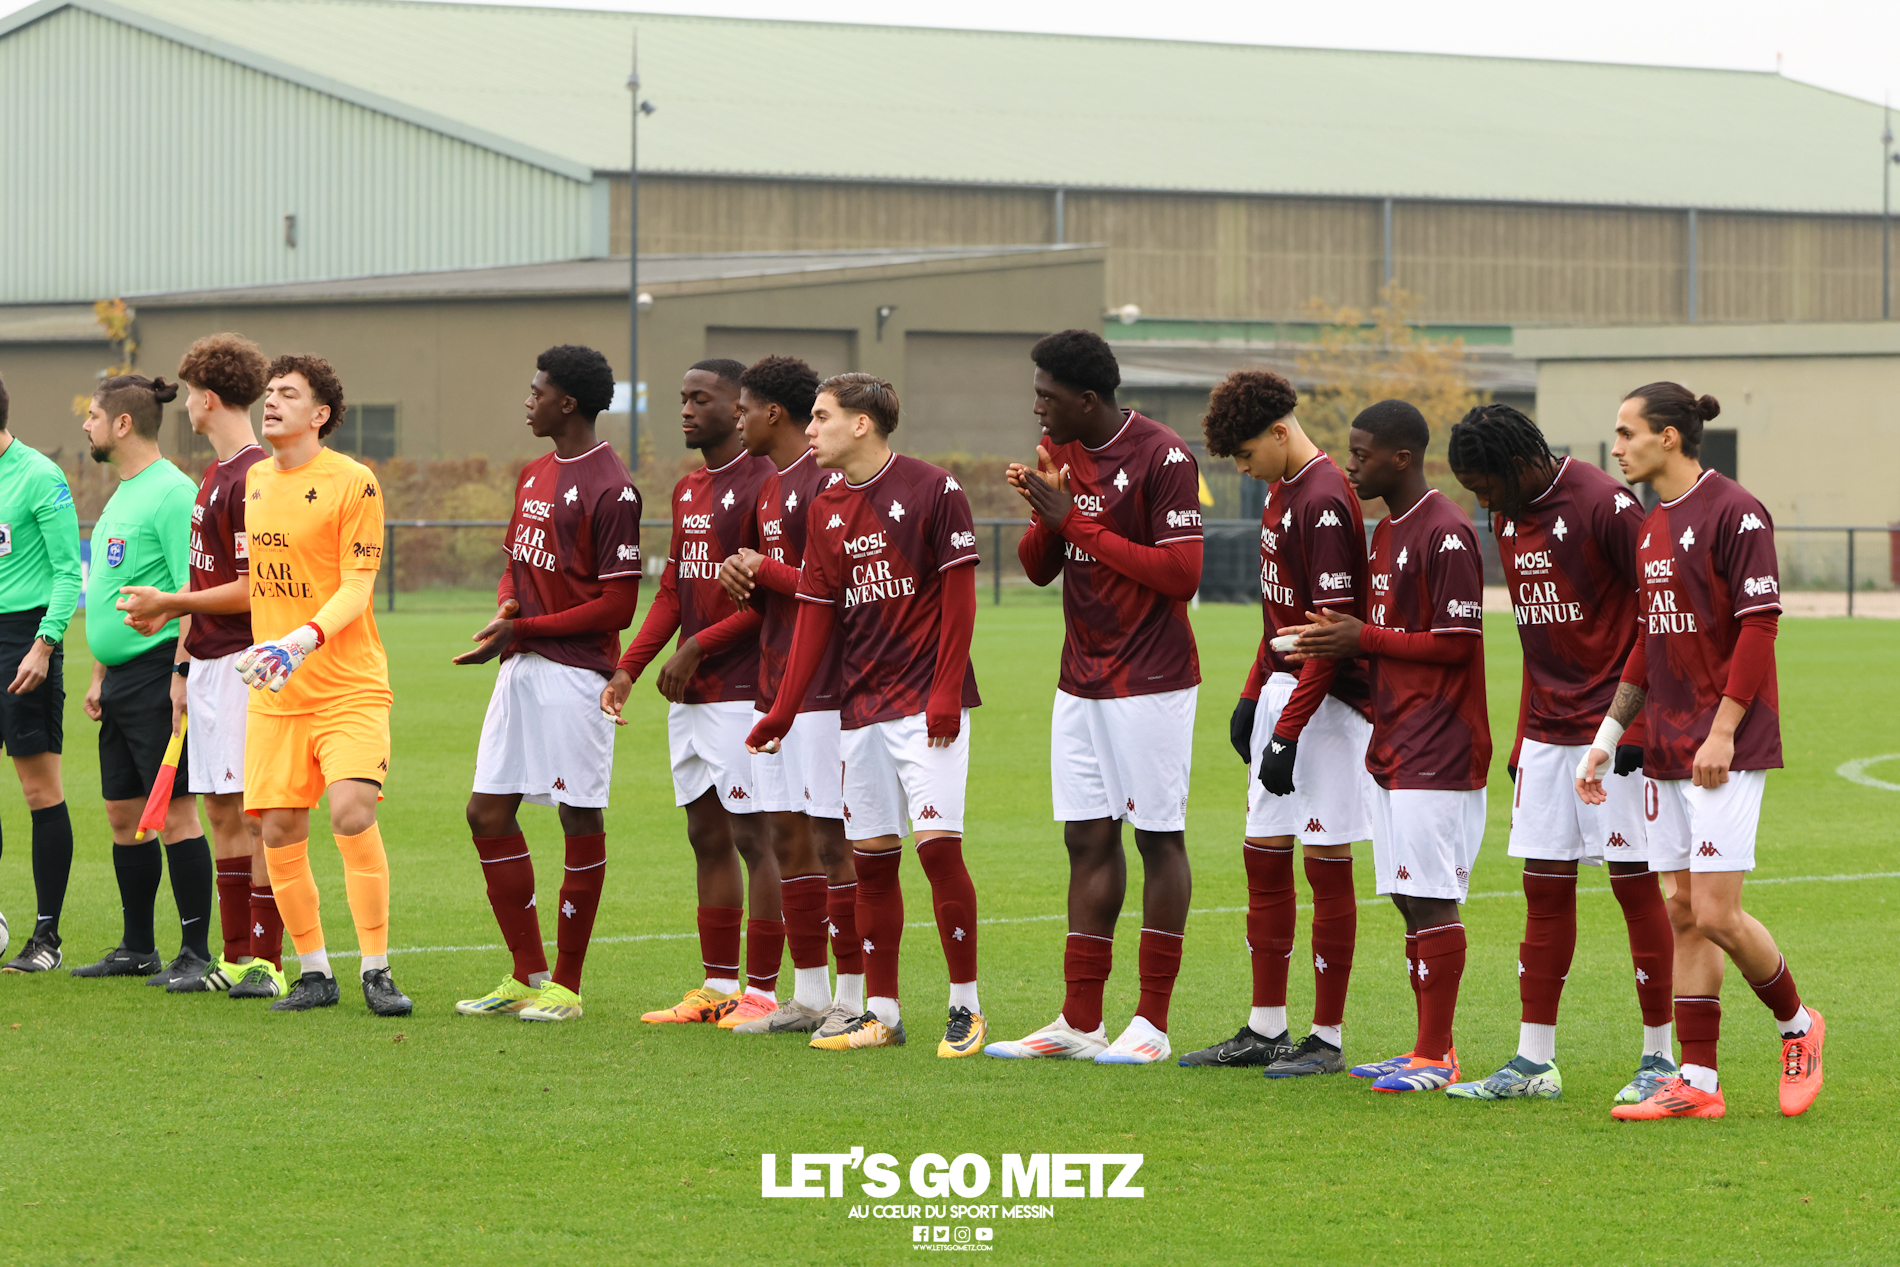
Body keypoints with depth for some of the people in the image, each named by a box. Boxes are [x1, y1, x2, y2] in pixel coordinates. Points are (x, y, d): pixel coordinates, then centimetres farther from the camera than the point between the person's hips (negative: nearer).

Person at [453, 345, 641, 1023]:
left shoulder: (611, 490, -14)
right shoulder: (533, 475, 14)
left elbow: (617, 606, -15)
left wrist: (525, 629, -16)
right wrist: (506, 609, 1)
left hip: (575, 673, -9)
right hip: (522, 665, 9)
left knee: (580, 818, -1)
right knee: (488, 813, 7)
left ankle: (566, 986, 5)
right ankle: (529, 975, 16)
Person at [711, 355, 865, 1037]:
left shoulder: (827, 482, -13)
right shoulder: (770, 486, 18)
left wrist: (761, 571, -9)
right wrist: (741, 579, 3)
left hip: (822, 691, -10)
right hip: (773, 689, 10)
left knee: (831, 838, -7)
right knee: (786, 834, 10)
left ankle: (853, 998, -3)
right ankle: (809, 996, 16)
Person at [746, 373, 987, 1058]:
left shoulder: (932, 489, -6)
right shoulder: (825, 509, 12)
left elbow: (959, 598, -8)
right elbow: (814, 618, 13)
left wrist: (945, 693, -14)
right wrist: (781, 714, 7)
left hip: (927, 703, -6)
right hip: (862, 708, 6)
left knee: (938, 844, -14)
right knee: (871, 858, 5)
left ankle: (966, 1006, -4)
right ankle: (881, 1013, 12)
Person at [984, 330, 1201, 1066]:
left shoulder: (1162, 458, -13)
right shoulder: (1061, 452, 10)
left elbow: (1181, 575, -18)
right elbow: (1038, 569, 15)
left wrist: (1078, 523, -18)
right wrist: (1043, 513, -7)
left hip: (1151, 683, -7)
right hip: (1081, 680, 7)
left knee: (1158, 838, -2)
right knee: (1088, 839, 6)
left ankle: (1152, 1024, 1)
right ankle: (1080, 1023, 8)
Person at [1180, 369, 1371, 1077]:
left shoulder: (1325, 500, -17)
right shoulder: (1281, 492, 13)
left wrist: (1288, 731, -21)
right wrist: (1253, 697, 19)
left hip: (1327, 701, -10)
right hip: (1283, 690, 10)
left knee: (1326, 863, -4)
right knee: (1263, 856, 11)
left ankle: (1327, 1039, 2)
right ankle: (1266, 1030, 18)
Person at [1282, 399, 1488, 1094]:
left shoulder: (1446, 533, -14)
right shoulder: (1387, 531, 17)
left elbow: (1455, 642, -16)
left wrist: (1362, 638, -12)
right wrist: (1332, 645, 8)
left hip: (1436, 746, -10)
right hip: (1392, 746, 10)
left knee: (1432, 899, -8)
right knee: (1409, 899, 10)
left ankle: (1437, 1057, -6)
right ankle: (1427, 1050, 15)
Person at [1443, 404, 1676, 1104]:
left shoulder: (1604, 505, -14)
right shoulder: (1507, 519, 11)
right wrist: (1523, 736, 16)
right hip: (1547, 729, 7)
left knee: (1635, 884, -3)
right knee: (1544, 888, 6)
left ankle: (1661, 1057, 4)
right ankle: (1535, 1060, 9)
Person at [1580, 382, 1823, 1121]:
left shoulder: (1733, 513, -11)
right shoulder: (1652, 526, 15)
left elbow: (1759, 626, -15)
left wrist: (1722, 732, -19)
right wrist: (1607, 735, 18)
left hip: (1726, 750, -8)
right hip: (1667, 749, 8)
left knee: (1715, 914, -10)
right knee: (1681, 913, 5)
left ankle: (1796, 1026, 13)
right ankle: (1697, 1083, 8)